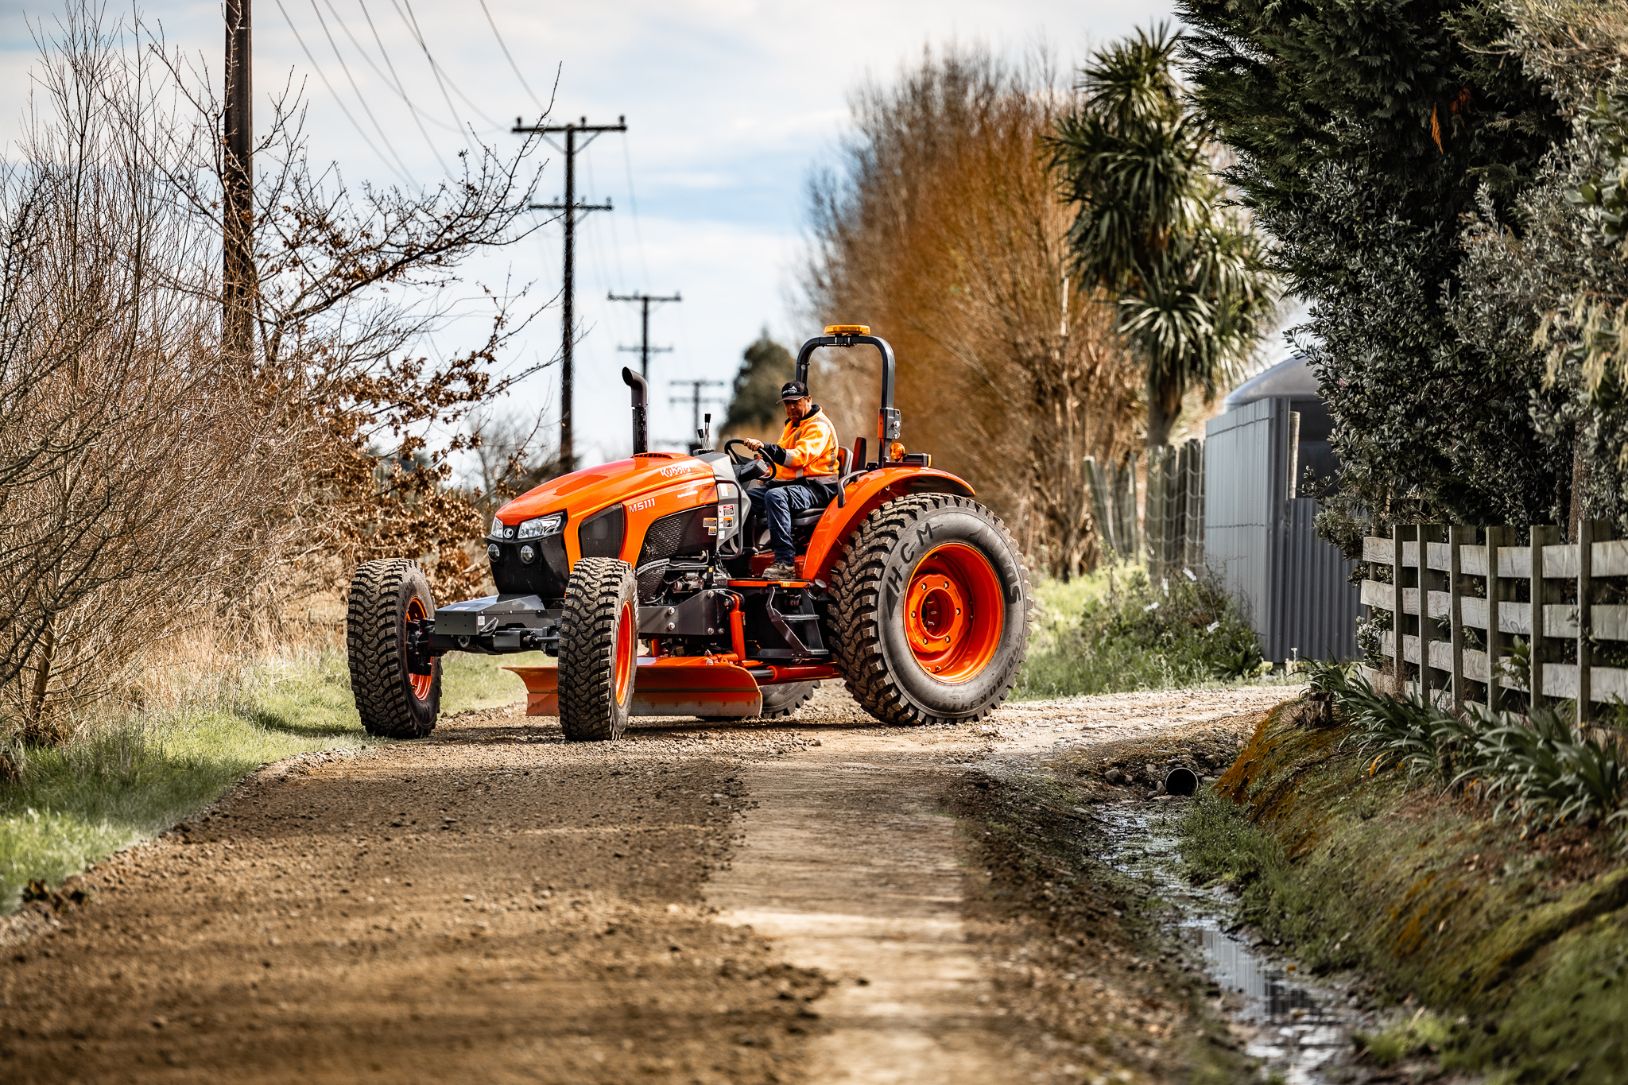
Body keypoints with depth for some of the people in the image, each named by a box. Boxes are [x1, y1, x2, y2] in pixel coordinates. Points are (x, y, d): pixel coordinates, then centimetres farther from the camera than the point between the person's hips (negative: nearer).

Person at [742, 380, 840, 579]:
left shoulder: (819, 426, -9)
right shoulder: (792, 425, 23)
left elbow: (800, 457, -24)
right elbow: (782, 457, 32)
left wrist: (765, 448, -33)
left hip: (815, 488, -10)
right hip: (787, 482, 10)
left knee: (775, 496, -38)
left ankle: (785, 562, -45)